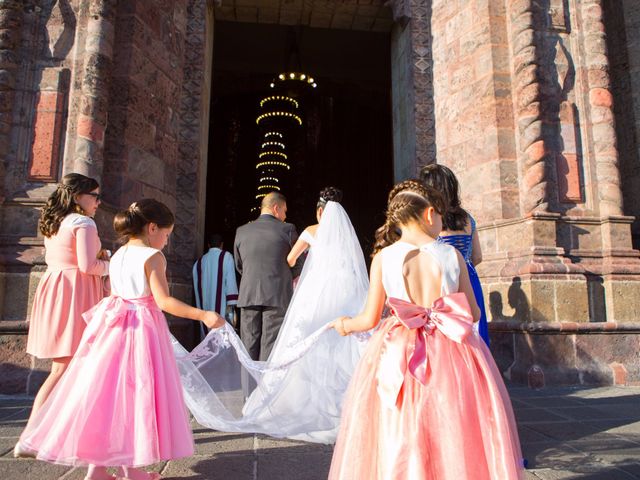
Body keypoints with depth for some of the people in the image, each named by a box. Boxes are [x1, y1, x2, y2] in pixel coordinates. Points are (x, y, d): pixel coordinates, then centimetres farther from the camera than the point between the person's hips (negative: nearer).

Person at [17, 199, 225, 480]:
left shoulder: (117, 255, 10)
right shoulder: (153, 256, -12)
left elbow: (115, 295, 14)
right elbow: (164, 301, -19)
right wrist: (202, 315, -19)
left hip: (113, 328, 7)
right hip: (143, 328, -7)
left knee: (106, 394, 12)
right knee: (136, 394, 4)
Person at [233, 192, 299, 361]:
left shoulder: (241, 231, 10)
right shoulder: (287, 229, 0)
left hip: (248, 295, 3)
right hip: (277, 296, -3)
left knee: (249, 348, 9)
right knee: (270, 347, -1)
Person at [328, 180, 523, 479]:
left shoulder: (382, 258, -3)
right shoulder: (452, 254, -2)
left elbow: (370, 319, -1)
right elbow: (473, 314, 3)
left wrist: (345, 325, 19)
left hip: (399, 352, 0)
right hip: (450, 354, 1)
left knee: (400, 446, 15)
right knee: (453, 438, 18)